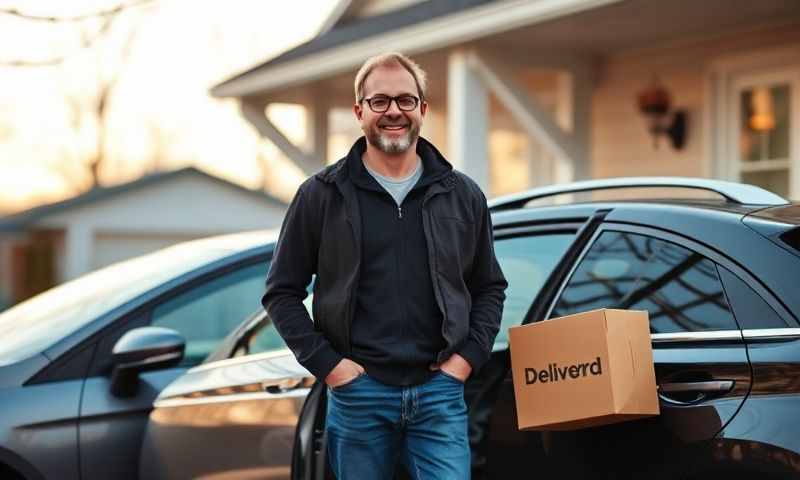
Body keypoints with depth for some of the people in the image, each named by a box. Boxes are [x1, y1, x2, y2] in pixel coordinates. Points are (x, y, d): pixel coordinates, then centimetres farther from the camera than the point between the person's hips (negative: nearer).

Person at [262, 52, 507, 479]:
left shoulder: (462, 196, 9)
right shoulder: (322, 195, 2)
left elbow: (490, 288, 15)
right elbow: (282, 292, 4)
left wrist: (467, 356, 1)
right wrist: (327, 364, -5)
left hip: (439, 392, 1)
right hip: (358, 392, -1)